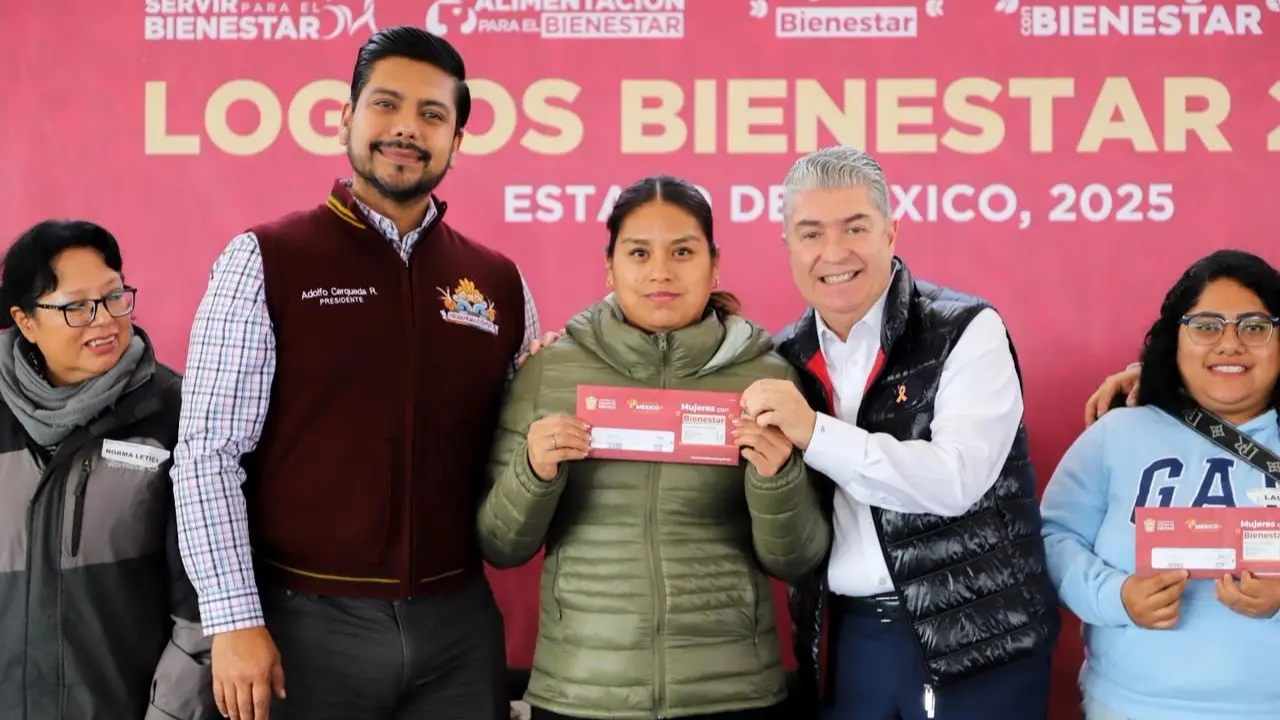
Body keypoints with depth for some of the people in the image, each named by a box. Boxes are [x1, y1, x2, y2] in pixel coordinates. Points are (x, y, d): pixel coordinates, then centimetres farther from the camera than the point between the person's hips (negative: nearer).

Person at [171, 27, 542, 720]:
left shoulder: (500, 283, 6)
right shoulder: (265, 260, -4)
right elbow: (209, 452, -7)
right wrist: (235, 620, -12)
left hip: (458, 623, 3)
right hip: (308, 622, -3)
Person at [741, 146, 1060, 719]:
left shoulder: (965, 331, -8)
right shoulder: (786, 359, 5)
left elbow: (957, 480, -21)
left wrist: (815, 432, -22)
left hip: (976, 643, -4)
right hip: (844, 641, 4)